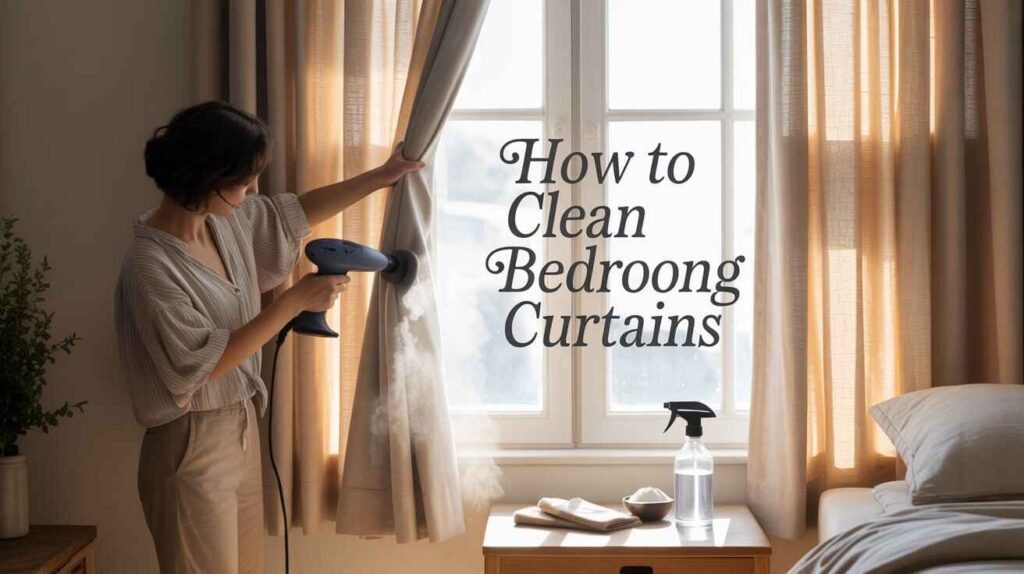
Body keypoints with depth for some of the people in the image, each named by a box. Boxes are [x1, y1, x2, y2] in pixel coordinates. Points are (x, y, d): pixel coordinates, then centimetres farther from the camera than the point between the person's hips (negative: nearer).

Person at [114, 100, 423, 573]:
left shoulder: (228, 218, 0)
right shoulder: (149, 268, -23)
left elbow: (294, 214, 17)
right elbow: (207, 362, -22)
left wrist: (382, 176, 20)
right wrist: (295, 300, -20)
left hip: (241, 430, 8)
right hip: (191, 449, -8)